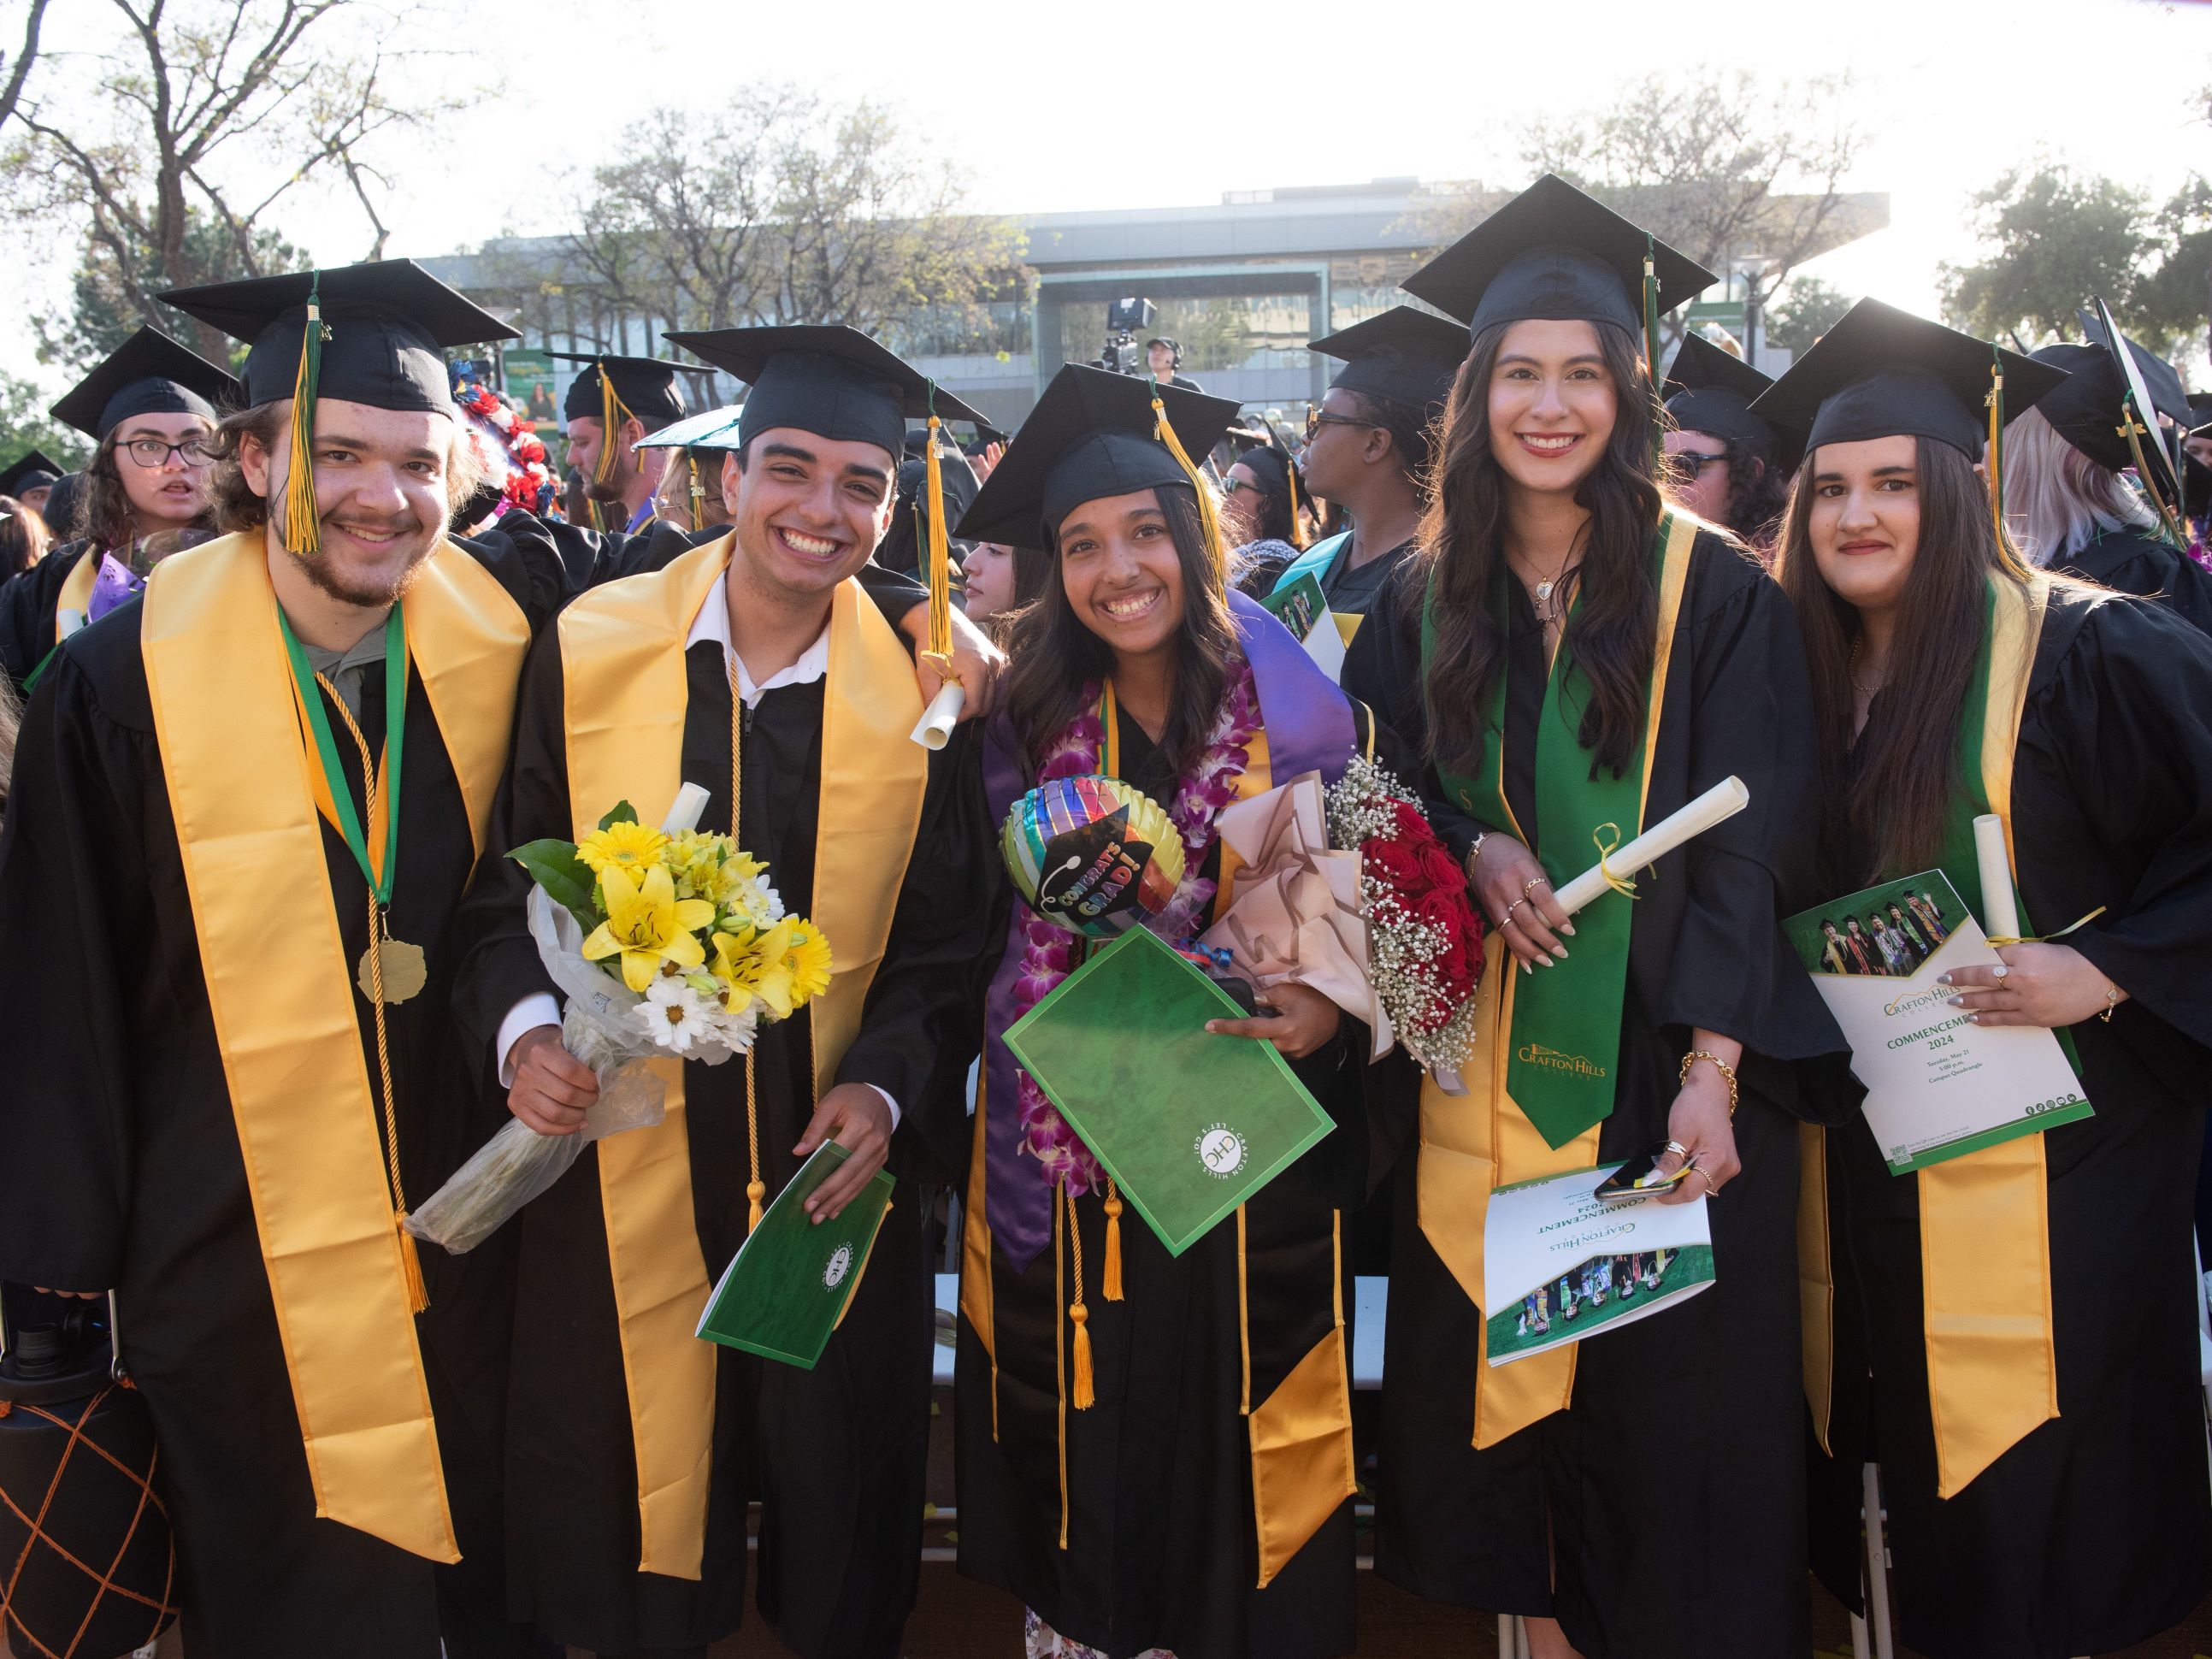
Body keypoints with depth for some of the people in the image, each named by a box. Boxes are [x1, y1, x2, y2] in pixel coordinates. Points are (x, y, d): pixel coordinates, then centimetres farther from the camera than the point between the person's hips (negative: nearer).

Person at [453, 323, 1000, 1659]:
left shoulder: (921, 698, -5)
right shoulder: (591, 653, -5)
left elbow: (945, 944, 0)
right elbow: (513, 879, 1)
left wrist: (888, 1086, -16)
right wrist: (524, 1026, -16)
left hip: (829, 1165, 0)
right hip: (619, 1164, 0)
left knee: (838, 1530, 16)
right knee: (625, 1498, 15)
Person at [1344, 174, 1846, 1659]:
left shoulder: (1719, 596, -5)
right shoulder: (1424, 601, 6)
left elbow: (1747, 848, -8)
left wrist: (1712, 1072, -16)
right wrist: (1471, 847, -8)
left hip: (1662, 1059, -3)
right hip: (1488, 1054, 3)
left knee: (1671, 1388, 3)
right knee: (1495, 1367, 9)